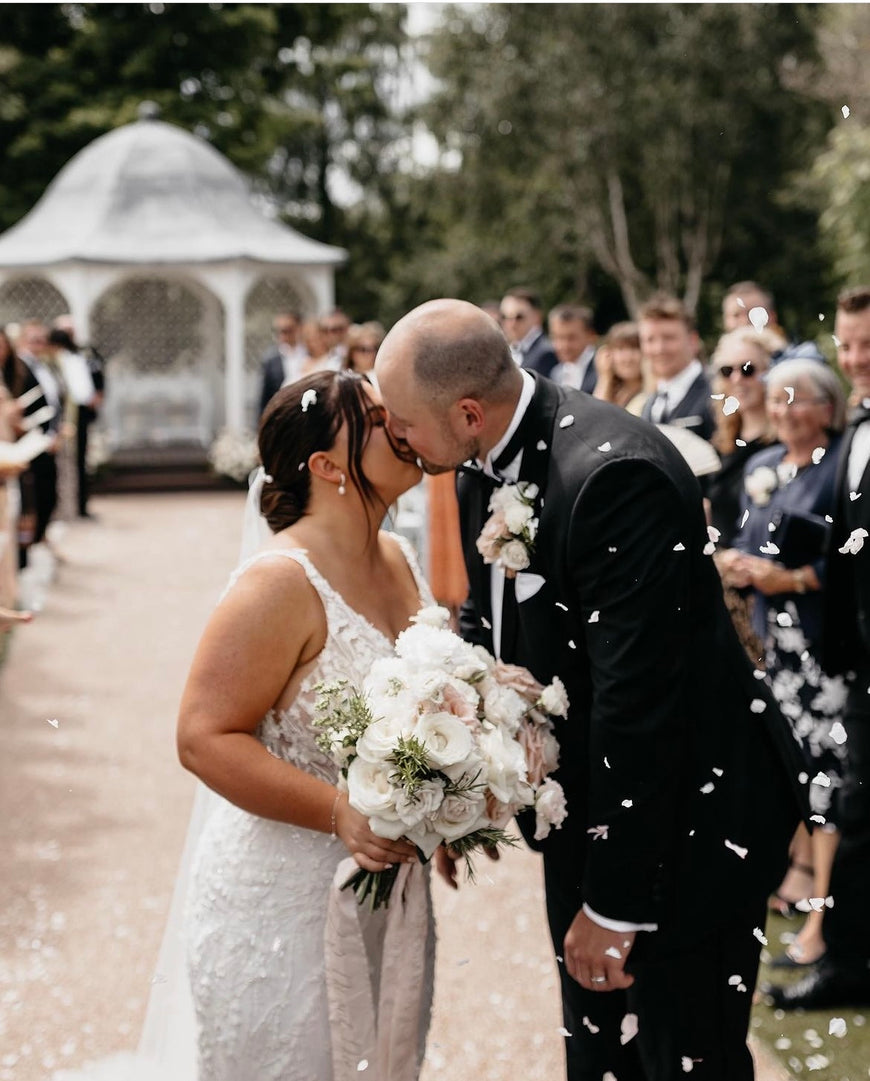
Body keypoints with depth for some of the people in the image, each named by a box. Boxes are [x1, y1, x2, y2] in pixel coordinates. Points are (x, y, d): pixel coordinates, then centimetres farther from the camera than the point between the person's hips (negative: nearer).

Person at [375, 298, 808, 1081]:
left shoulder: (615, 474, -30)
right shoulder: (490, 464, -2)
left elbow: (637, 702, -29)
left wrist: (616, 902, -24)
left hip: (683, 826, -9)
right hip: (584, 812, 9)